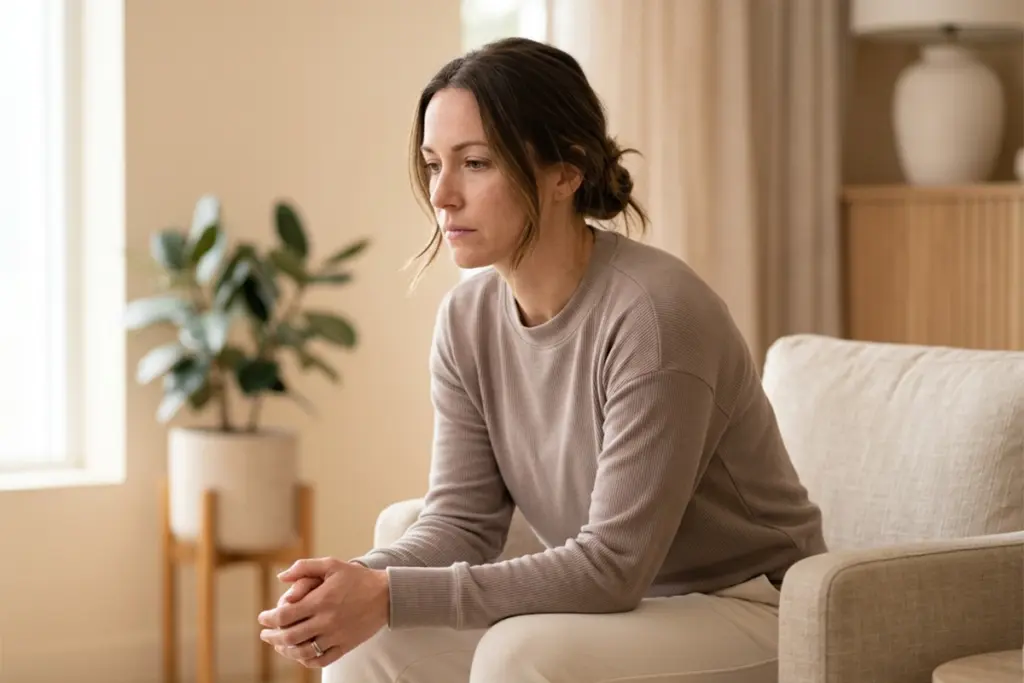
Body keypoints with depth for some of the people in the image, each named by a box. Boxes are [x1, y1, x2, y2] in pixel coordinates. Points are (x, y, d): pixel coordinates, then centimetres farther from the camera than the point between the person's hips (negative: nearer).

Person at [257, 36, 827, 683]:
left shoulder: (652, 312, -25)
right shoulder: (468, 317, -3)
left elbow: (613, 563, -26)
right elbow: (463, 519, -2)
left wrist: (393, 596, -30)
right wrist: (357, 581, -24)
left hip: (750, 611, -7)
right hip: (623, 607, 7)